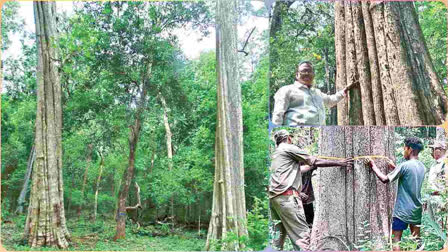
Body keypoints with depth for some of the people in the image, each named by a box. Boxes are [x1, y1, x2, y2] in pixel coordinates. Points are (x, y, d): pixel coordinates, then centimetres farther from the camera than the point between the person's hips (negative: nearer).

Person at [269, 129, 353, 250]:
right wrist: (339, 163, 11)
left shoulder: (275, 154, 26)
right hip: (286, 196, -9)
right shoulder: (289, 148, 2)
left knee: (277, 237, 12)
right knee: (302, 234, -12)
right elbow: (315, 162, 3)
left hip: (273, 197, 9)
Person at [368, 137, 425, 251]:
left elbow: (385, 179, -16)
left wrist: (373, 166, -5)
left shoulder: (405, 165, -17)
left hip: (403, 210, -7)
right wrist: (395, 168, 22)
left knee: (396, 240, -1)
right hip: (417, 210, 7)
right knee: (416, 239, 12)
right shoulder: (422, 167, 8)